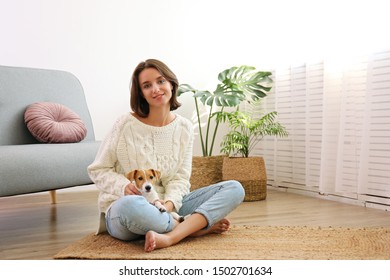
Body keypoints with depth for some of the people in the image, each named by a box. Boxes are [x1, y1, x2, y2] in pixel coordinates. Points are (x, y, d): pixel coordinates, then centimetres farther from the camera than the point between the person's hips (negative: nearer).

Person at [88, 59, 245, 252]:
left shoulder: (184, 128, 3)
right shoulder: (126, 124, -7)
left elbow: (180, 178, 1)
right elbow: (97, 170, 0)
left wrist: (169, 203, -19)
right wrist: (123, 185, -20)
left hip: (167, 207, 4)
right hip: (122, 211, -3)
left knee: (234, 189, -10)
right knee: (130, 206, -42)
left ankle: (170, 237, -29)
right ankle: (198, 226, -19)